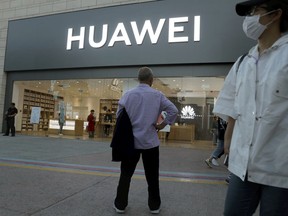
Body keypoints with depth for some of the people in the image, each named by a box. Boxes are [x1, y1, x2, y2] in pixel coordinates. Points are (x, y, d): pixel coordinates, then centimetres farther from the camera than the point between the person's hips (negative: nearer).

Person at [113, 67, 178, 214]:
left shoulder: (128, 94, -3)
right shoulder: (157, 95, -4)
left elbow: (119, 115, -1)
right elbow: (173, 110, -7)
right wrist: (163, 125, 1)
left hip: (131, 140, 1)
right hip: (150, 141, 0)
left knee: (126, 174, 12)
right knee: (152, 176, 12)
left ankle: (120, 205, 21)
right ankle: (154, 206, 24)